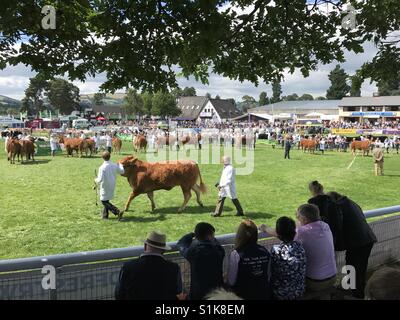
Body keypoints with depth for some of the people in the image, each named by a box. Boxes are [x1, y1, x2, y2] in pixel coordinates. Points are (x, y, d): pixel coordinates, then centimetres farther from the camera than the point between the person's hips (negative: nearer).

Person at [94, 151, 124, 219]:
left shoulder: (102, 167, -21)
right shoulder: (114, 165, -4)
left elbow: (100, 179, -24)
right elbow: (122, 171, 11)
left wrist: (96, 180, -2)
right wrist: (120, 164, 28)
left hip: (105, 187, -6)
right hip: (112, 186, 6)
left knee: (104, 201, 5)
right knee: (106, 200, 21)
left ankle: (117, 211, -10)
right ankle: (105, 215, 26)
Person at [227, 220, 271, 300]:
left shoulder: (236, 254, -23)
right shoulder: (265, 252, -10)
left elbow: (231, 281, -15)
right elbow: (269, 276, 2)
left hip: (243, 295, -4)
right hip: (263, 294, 4)